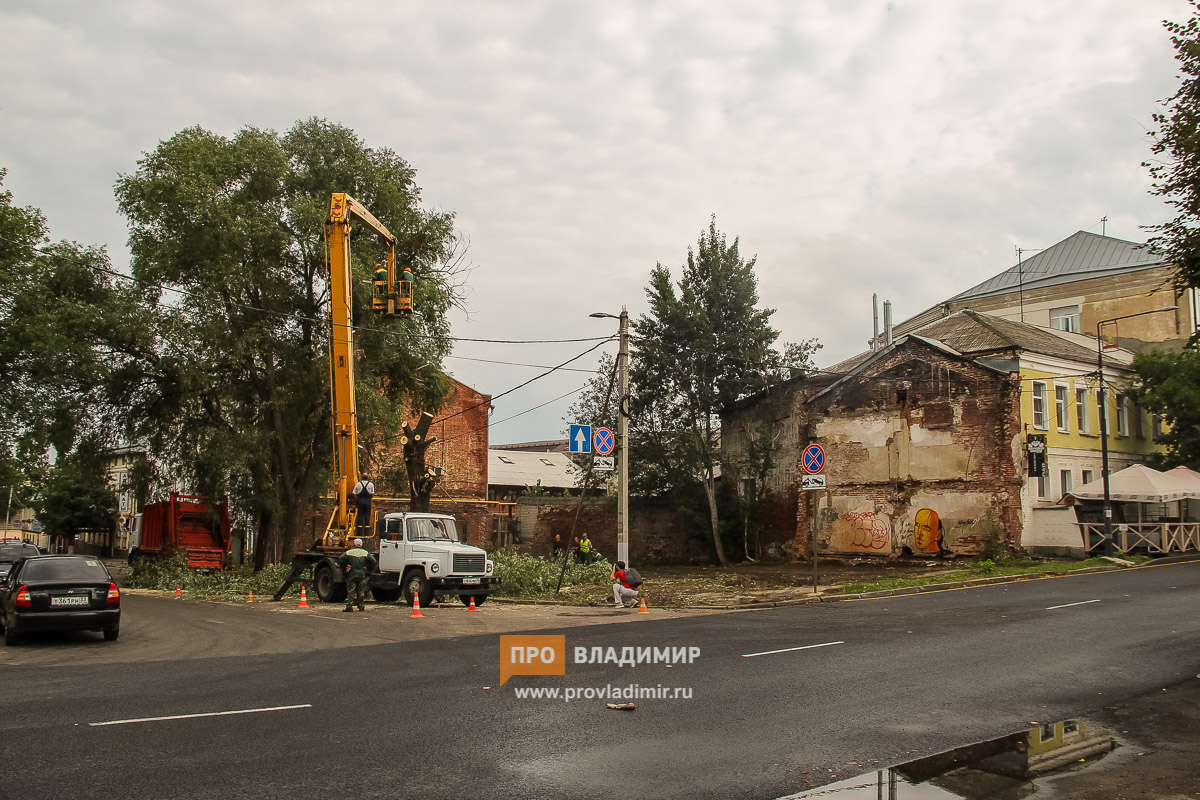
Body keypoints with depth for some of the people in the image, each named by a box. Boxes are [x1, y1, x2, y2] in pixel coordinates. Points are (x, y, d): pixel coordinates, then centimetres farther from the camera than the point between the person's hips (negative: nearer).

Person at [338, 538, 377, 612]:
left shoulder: (349, 553, -1)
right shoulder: (365, 553, 1)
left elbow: (340, 559, -9)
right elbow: (373, 561, -5)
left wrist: (345, 567, 3)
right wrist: (368, 568, 8)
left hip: (351, 575, -1)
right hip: (362, 575, 1)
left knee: (350, 591, 1)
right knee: (361, 591, 10)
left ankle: (349, 606, -6)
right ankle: (361, 606, 11)